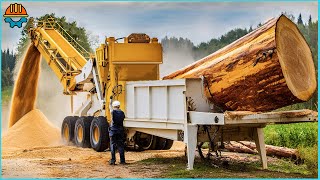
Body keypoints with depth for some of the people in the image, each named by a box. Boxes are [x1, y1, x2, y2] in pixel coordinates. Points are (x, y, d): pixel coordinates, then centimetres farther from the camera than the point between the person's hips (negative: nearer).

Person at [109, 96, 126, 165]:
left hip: (113, 131, -3)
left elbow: (110, 106, 13)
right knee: (121, 145, 7)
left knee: (113, 145, 1)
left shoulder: (112, 112, -7)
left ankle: (113, 160, -3)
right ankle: (122, 160, 7)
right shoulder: (122, 113, 1)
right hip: (120, 131, 3)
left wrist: (111, 99, 30)